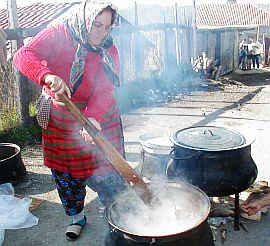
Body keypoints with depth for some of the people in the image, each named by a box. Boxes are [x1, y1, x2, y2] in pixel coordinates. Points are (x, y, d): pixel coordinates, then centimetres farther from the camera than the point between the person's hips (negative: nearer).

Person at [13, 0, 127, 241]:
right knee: (65, 173, 13)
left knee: (106, 171, 1)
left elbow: (105, 91, -21)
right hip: (59, 120, 1)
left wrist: (93, 118, -40)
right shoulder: (57, 35, -11)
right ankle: (76, 216, 37)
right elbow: (24, 55, -25)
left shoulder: (109, 51, -8)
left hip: (99, 118, 0)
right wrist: (47, 76, -46)